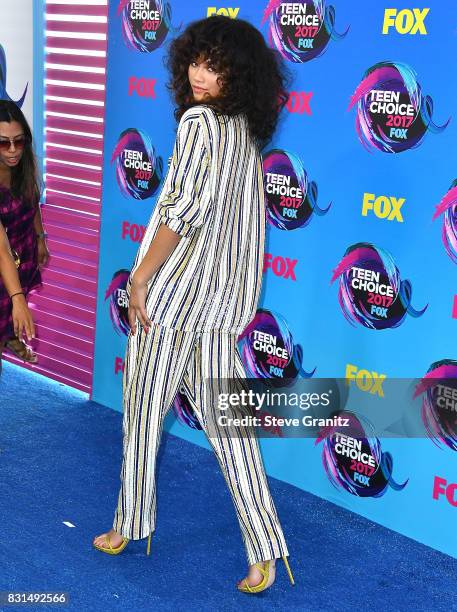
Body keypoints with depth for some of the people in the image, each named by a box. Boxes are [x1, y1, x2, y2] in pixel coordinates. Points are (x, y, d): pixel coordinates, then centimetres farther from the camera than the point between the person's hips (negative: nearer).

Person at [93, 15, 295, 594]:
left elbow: (185, 209, -21)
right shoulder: (247, 131, 11)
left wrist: (140, 277, -15)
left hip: (175, 289, -7)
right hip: (224, 301, 8)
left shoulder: (198, 120, -13)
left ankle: (131, 526, 26)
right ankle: (264, 552, 5)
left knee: (143, 411, 10)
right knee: (224, 419, 7)